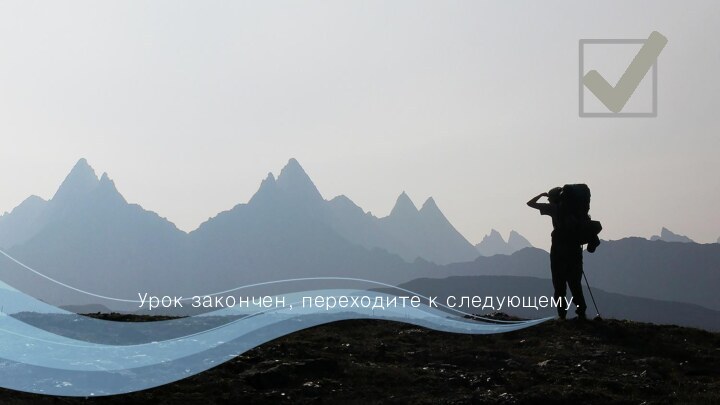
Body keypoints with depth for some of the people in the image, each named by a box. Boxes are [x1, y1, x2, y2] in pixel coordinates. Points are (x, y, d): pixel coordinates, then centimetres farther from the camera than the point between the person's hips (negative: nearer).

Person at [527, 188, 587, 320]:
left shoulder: (554, 208, 1)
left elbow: (530, 203, 6)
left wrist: (542, 194, 19)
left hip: (559, 248, -3)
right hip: (574, 248, 3)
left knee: (559, 284, 3)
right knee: (575, 283, 10)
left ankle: (562, 314, -1)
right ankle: (581, 312, 2)